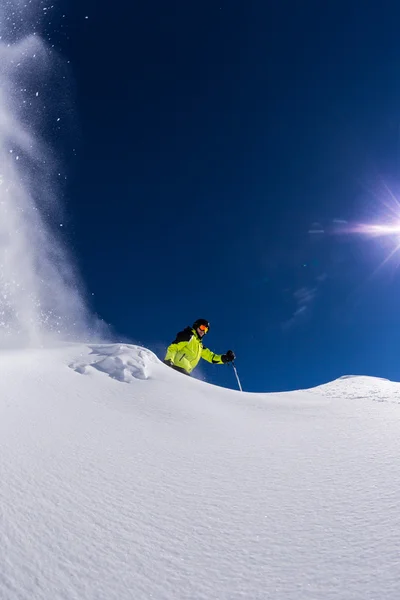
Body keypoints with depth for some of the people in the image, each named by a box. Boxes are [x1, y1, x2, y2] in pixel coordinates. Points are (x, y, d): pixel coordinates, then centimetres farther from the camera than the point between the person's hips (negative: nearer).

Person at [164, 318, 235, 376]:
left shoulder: (199, 345, 29)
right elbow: (173, 347, -7)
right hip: (178, 367, -9)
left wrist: (225, 358, 16)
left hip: (184, 372, 9)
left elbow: (211, 357, 29)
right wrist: (168, 361, -21)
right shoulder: (189, 336, 3)